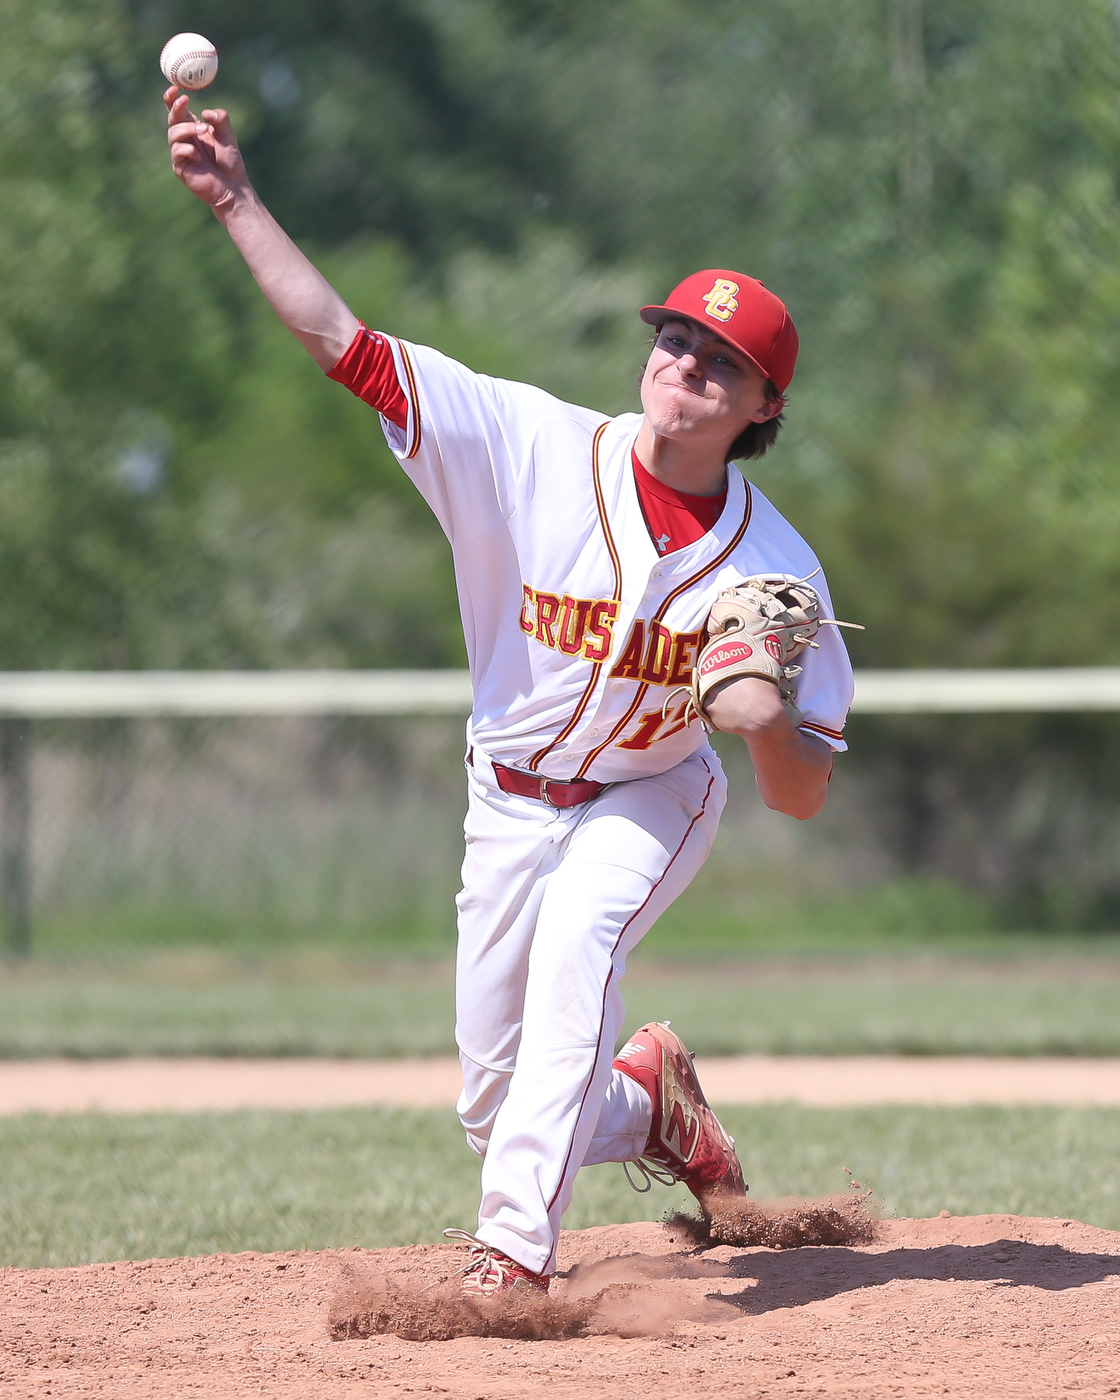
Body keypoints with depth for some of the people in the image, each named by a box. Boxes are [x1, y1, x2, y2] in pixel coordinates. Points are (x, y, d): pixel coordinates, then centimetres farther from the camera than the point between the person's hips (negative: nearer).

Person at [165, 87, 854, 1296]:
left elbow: (803, 799, -15)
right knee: (495, 1107, 4)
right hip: (512, 798, 2)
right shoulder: (534, 447, -19)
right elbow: (344, 342, -24)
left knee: (576, 936, -35)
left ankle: (518, 1238, -37)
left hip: (651, 798, -2)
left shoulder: (773, 567, -18)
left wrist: (767, 721, -37)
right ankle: (648, 1105, 39)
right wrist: (235, 202, -34)